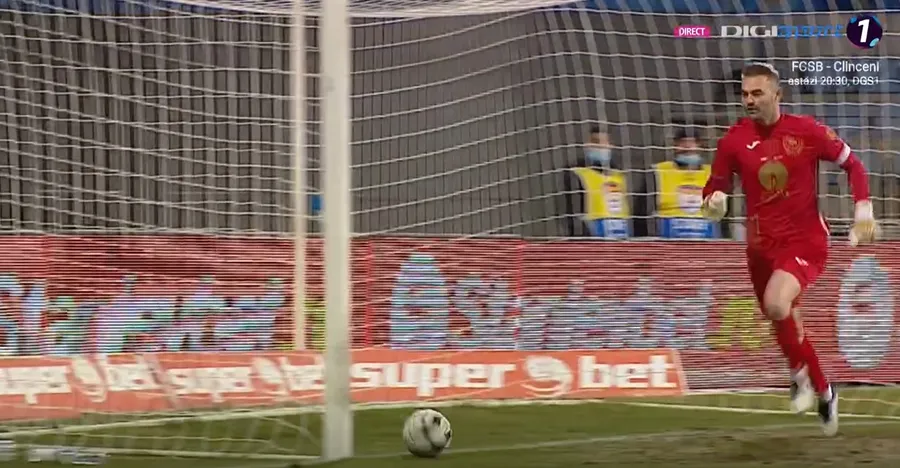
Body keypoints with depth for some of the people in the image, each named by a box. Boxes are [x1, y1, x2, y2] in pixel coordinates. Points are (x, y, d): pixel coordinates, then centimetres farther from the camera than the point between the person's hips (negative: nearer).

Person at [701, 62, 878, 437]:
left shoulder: (806, 131, -7)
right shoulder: (735, 139, -2)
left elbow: (852, 164, 5)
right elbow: (715, 187, 8)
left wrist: (864, 211, -4)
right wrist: (714, 202, -16)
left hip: (805, 241, -4)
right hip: (762, 246, 4)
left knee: (776, 303, -29)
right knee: (782, 323, 13)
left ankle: (800, 373, -1)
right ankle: (823, 391, 37)